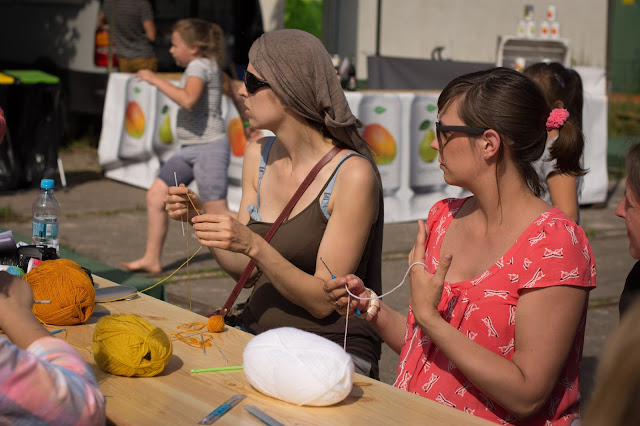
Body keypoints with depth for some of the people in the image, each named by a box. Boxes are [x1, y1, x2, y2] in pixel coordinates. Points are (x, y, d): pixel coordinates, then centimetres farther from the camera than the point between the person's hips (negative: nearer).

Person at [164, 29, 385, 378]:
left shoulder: (353, 175, -16)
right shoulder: (258, 156, 6)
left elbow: (323, 301, -15)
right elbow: (244, 272, 9)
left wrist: (254, 246, -27)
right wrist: (201, 218, -6)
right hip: (256, 340, 6)